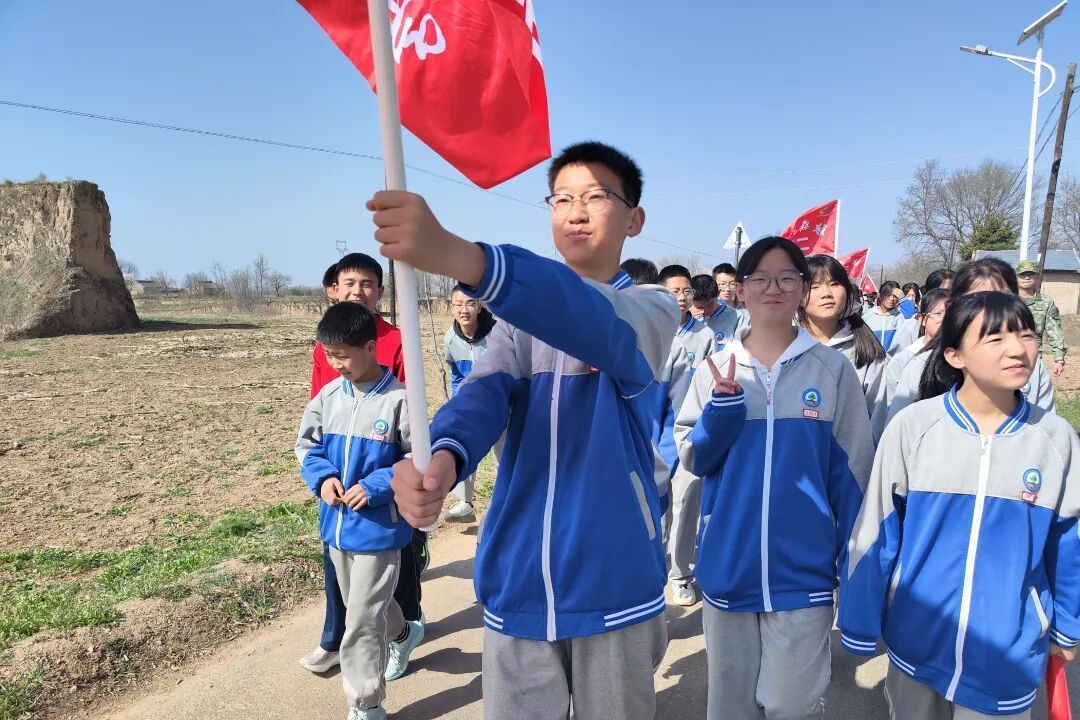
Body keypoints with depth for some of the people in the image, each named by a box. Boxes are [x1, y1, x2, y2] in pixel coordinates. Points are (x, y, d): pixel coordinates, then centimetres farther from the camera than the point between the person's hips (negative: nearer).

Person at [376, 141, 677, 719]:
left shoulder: (653, 309, -5)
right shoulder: (521, 320, 7)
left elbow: (599, 324, -30)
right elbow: (483, 393, -13)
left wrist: (458, 257, -46)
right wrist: (442, 456, -37)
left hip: (612, 589, -2)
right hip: (517, 590, 3)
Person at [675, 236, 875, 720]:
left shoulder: (833, 370, -4)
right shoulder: (716, 369, 0)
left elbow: (851, 472, 0)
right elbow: (693, 459, -1)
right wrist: (723, 404, -17)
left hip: (802, 570, -2)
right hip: (726, 567, 2)